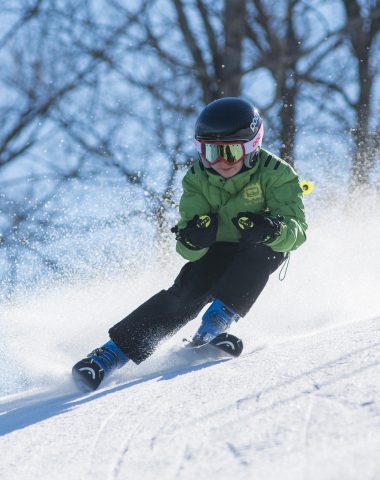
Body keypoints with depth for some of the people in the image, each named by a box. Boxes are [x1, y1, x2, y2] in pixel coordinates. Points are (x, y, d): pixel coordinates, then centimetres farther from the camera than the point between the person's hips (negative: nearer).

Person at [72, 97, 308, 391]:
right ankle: (114, 352, -27)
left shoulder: (275, 174, -23)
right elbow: (189, 251, -19)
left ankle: (219, 319, -31)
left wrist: (271, 230, -53)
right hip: (218, 251, 1)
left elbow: (297, 230, -31)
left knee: (261, 247, -34)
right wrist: (193, 239, -44)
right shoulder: (197, 180, -15)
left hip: (264, 253, -1)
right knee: (188, 291, -25)